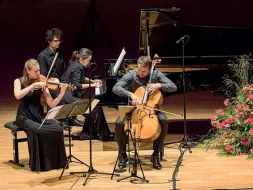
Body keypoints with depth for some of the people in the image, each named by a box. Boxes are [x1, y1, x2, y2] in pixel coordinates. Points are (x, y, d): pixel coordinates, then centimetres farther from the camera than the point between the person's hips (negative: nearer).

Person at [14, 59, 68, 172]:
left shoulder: (41, 84, 2)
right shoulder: (19, 81, -2)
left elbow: (51, 104, -4)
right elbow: (17, 95, -24)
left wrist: (62, 93, -20)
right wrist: (33, 85, -25)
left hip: (39, 115, 3)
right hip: (25, 117, -3)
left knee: (57, 129, -25)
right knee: (36, 131, -35)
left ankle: (57, 161, -9)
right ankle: (38, 163, -19)